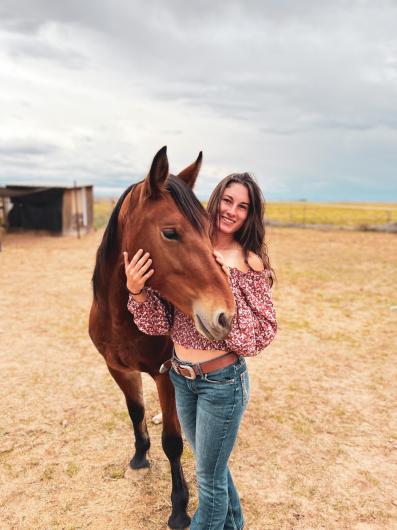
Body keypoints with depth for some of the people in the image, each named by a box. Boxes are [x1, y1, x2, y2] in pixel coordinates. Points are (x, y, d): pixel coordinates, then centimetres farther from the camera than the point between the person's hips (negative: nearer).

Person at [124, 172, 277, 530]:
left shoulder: (251, 263, -14)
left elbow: (261, 336, -16)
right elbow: (160, 323, -4)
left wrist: (225, 288, -26)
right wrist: (136, 291, -22)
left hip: (222, 382, -5)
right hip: (181, 377, 5)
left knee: (209, 477, 14)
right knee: (211, 463, 27)